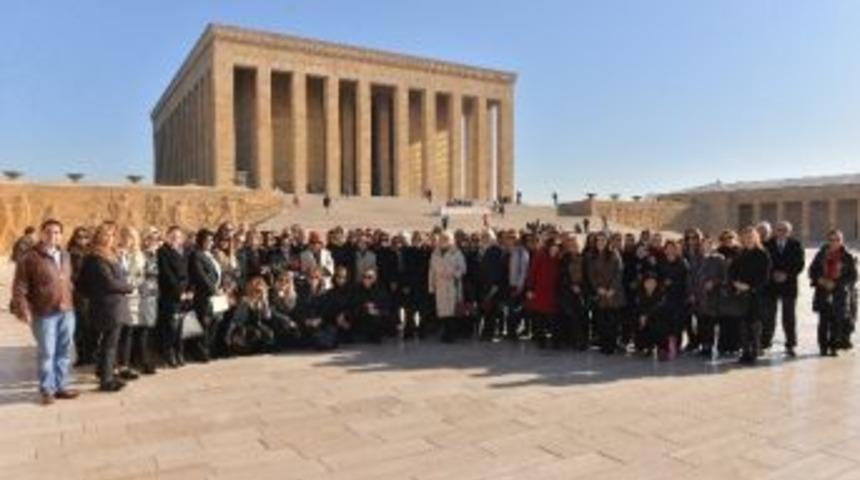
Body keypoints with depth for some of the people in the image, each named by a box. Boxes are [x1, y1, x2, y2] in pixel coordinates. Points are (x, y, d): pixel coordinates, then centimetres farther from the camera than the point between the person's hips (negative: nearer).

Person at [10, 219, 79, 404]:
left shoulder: (65, 255, 12)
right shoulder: (29, 257, -8)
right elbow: (19, 287, -9)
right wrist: (23, 310, -17)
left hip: (67, 311, 6)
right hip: (44, 313, -6)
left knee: (64, 351, 11)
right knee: (46, 352, 0)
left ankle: (61, 386, 22)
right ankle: (47, 390, 13)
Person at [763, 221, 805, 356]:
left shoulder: (796, 245, 4)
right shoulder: (767, 244, 1)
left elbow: (800, 264, 0)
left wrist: (787, 275, -12)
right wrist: (773, 274, -14)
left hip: (789, 284, 1)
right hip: (770, 284, -1)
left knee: (789, 317, 6)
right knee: (768, 316, 1)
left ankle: (790, 345, 14)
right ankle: (764, 343, 7)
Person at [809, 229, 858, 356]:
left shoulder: (848, 257, 1)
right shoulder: (821, 254, 7)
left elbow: (853, 276, -1)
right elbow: (812, 270, 12)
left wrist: (836, 283, -12)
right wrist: (819, 280, -7)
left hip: (840, 293, -1)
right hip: (823, 292, 1)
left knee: (837, 321, -2)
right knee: (823, 321, 1)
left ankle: (833, 347, 8)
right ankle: (823, 347, 9)